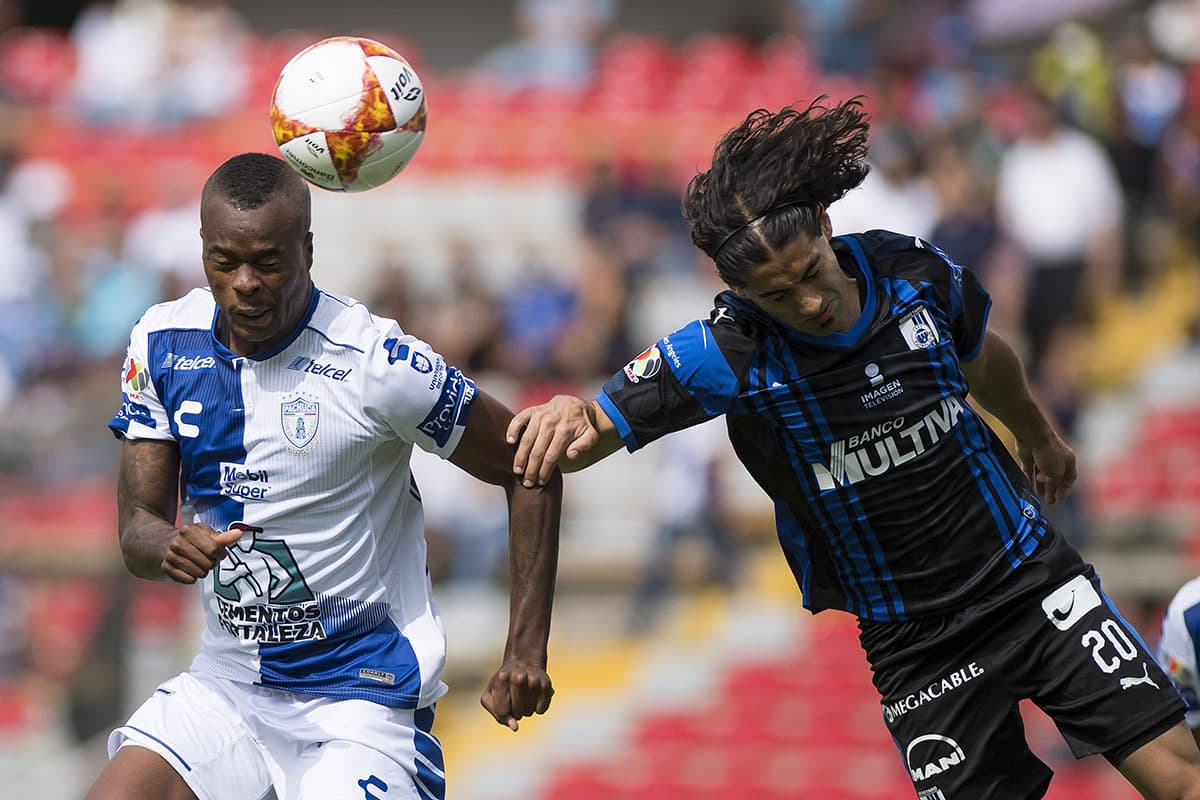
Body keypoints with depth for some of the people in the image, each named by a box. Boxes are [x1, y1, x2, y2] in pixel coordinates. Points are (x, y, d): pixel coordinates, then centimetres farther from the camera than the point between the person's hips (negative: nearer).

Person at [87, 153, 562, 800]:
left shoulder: (376, 363, -17)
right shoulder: (160, 345, -2)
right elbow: (137, 527, 2)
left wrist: (526, 650, -11)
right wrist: (168, 546, -24)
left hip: (362, 696, -4)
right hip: (225, 683, 4)